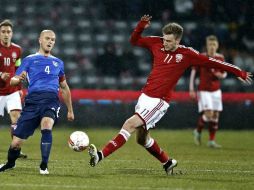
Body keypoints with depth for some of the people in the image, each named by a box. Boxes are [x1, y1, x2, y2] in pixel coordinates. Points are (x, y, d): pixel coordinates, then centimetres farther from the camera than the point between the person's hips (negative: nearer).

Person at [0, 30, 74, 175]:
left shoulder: (58, 63, 23)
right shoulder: (29, 60, 14)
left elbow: (64, 88, 33)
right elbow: (13, 81, 7)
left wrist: (70, 110, 32)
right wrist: (19, 79, -17)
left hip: (51, 99, 1)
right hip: (33, 100, -1)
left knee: (46, 126, -33)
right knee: (16, 142, -6)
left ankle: (44, 166, -21)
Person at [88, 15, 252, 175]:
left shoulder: (187, 54, -7)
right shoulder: (157, 43, 4)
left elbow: (212, 62, -2)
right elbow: (134, 41, 15)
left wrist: (239, 72, 2)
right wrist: (141, 26, -5)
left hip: (159, 101, -7)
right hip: (145, 96, 7)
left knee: (130, 124, -21)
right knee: (142, 138, 15)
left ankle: (101, 155, -26)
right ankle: (168, 162, 35)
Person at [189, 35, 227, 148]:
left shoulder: (220, 58, 4)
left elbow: (224, 73, 14)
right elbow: (193, 73, -5)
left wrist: (221, 75, -12)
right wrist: (191, 90, -9)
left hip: (216, 90, 4)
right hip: (204, 90, -4)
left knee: (215, 115, 2)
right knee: (208, 114, -17)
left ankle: (211, 141, 11)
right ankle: (198, 131, 11)